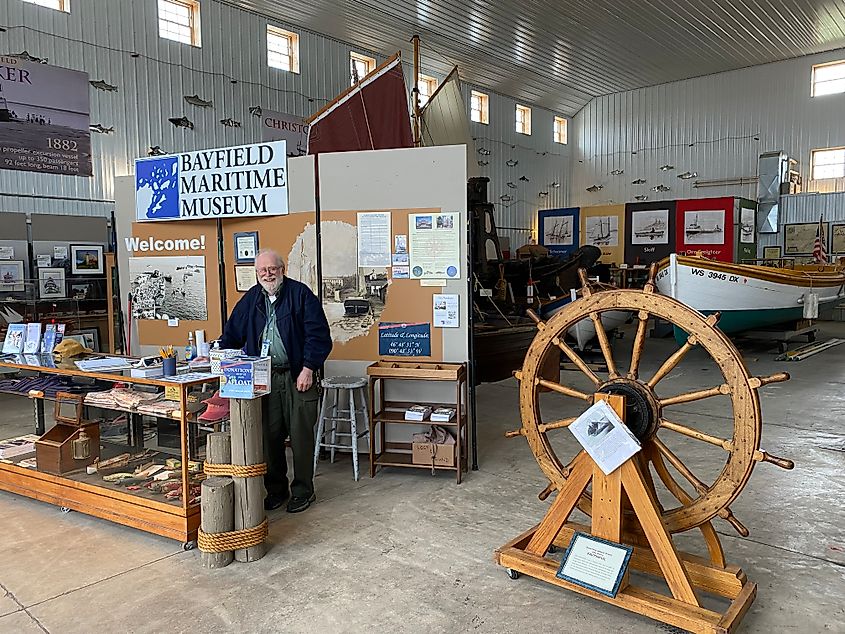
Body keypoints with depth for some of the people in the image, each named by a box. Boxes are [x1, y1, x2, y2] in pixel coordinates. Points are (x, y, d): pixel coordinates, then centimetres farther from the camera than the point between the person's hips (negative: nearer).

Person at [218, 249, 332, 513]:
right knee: (269, 436, 7)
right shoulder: (250, 299, 11)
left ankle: (302, 490, 18)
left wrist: (308, 369, -13)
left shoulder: (300, 293, -4)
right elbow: (232, 335, 18)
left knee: (301, 436, 3)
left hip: (298, 377, -4)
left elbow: (318, 335, -8)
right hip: (264, 379, 4)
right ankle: (275, 490, 23)